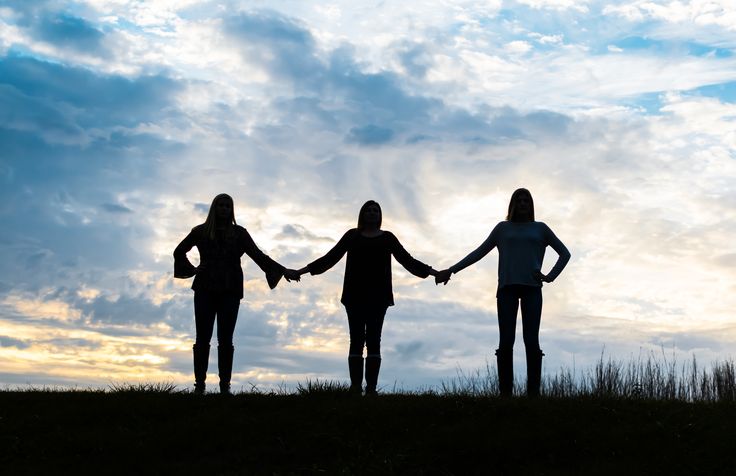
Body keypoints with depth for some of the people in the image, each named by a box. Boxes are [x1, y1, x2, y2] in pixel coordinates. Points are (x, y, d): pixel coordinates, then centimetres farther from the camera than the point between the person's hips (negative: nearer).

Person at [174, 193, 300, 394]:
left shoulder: (238, 233, 9)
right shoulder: (201, 231, 9)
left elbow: (258, 255, 4)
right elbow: (179, 251, 22)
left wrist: (283, 270, -4)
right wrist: (191, 270, 9)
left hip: (230, 291, 0)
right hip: (205, 289, 0)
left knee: (225, 339, -3)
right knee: (202, 338, -2)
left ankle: (225, 386, -2)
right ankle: (199, 385, -1)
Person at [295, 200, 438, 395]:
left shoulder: (387, 238, 13)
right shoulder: (352, 235, 12)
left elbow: (406, 259, 10)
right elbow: (331, 257, 10)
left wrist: (432, 271, 0)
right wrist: (304, 270, 4)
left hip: (378, 296, 0)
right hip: (355, 296, 0)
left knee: (373, 340, -4)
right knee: (356, 339, -4)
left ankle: (371, 387, -7)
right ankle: (355, 386, -6)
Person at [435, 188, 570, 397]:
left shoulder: (540, 228, 17)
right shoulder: (503, 228, 18)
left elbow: (564, 253, 18)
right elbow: (479, 253, 17)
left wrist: (550, 276, 3)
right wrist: (452, 270, 11)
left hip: (532, 288, 0)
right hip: (507, 287, 0)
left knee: (531, 341, -10)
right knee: (506, 341, -9)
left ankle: (533, 392, -12)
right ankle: (505, 392, -11)